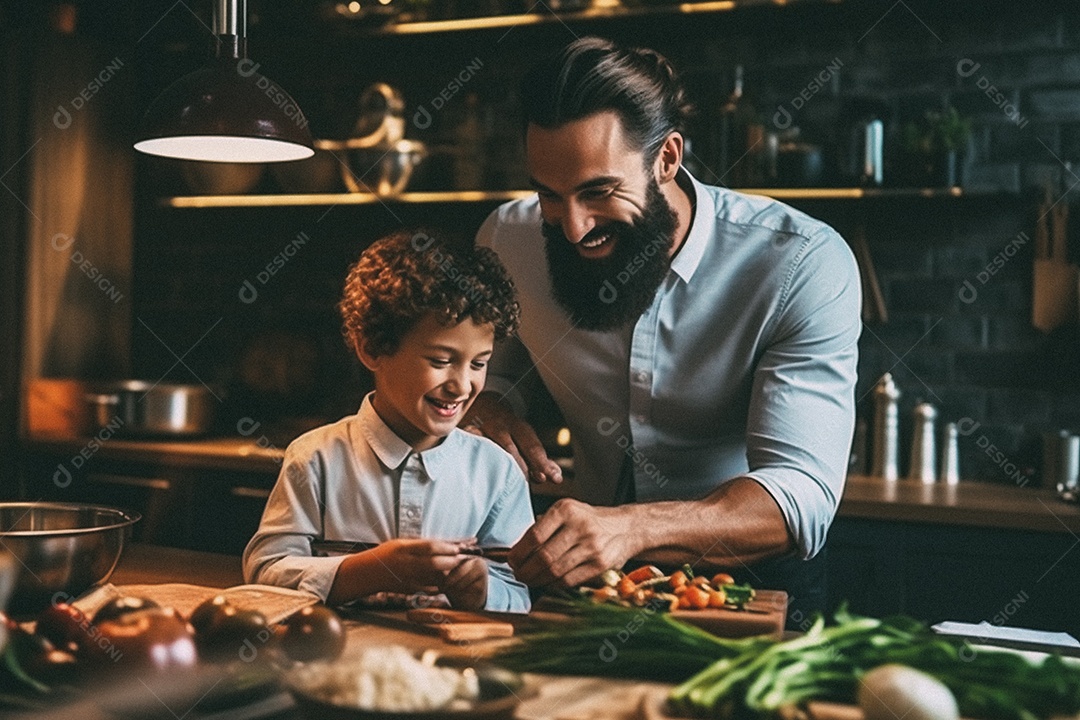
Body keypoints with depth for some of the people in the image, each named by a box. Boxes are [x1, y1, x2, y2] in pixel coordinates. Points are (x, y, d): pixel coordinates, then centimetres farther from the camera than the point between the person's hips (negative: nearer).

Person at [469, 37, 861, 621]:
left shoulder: (803, 265, -18)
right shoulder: (508, 240, -5)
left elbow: (801, 493, -26)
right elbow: (477, 369, 17)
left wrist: (633, 527, -44)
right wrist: (487, 404, -9)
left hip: (750, 580, -2)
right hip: (587, 575, 3)